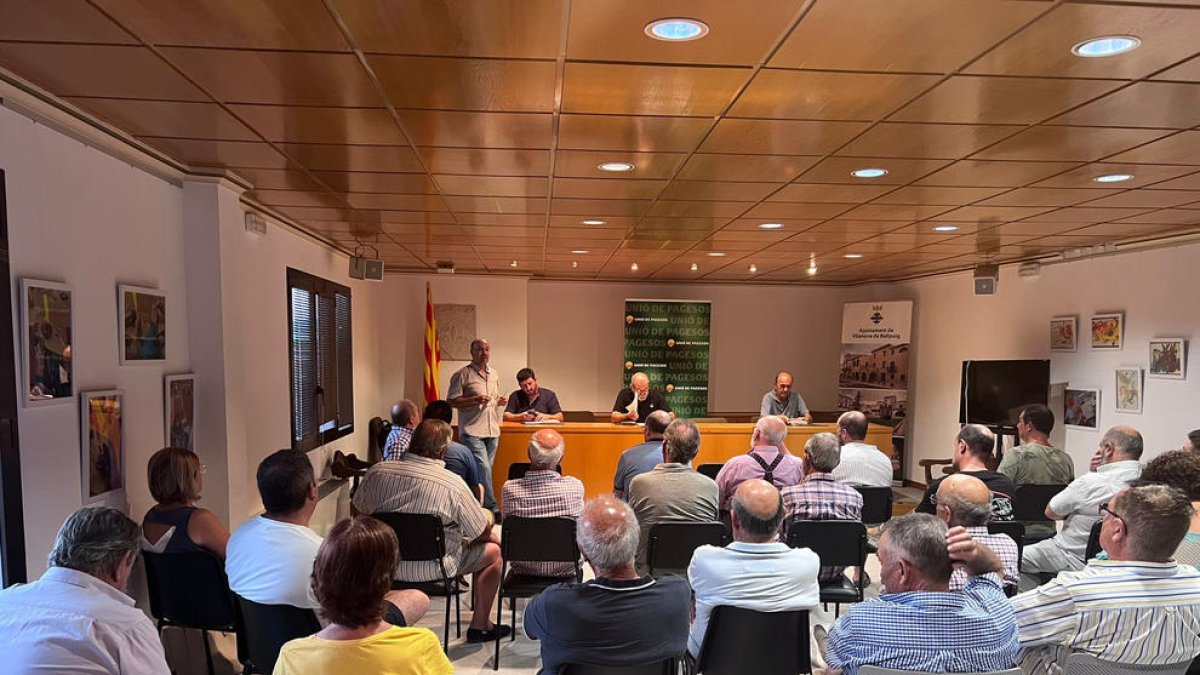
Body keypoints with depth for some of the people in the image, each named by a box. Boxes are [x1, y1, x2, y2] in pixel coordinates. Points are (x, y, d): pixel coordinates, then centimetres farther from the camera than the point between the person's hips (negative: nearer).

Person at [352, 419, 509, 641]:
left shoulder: (377, 472, -8)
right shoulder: (453, 485, -19)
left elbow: (356, 510, 9)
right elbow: (483, 533, -8)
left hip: (384, 564, 5)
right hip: (432, 570, -5)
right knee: (493, 550, 15)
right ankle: (479, 626, 24)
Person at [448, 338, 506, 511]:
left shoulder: (494, 375, 16)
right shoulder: (462, 374, -5)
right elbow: (451, 401, -9)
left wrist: (500, 401, 4)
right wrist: (475, 399, -19)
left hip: (492, 431, 7)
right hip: (472, 431, -7)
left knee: (486, 470, 9)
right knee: (483, 469, -14)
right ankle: (491, 508, -9)